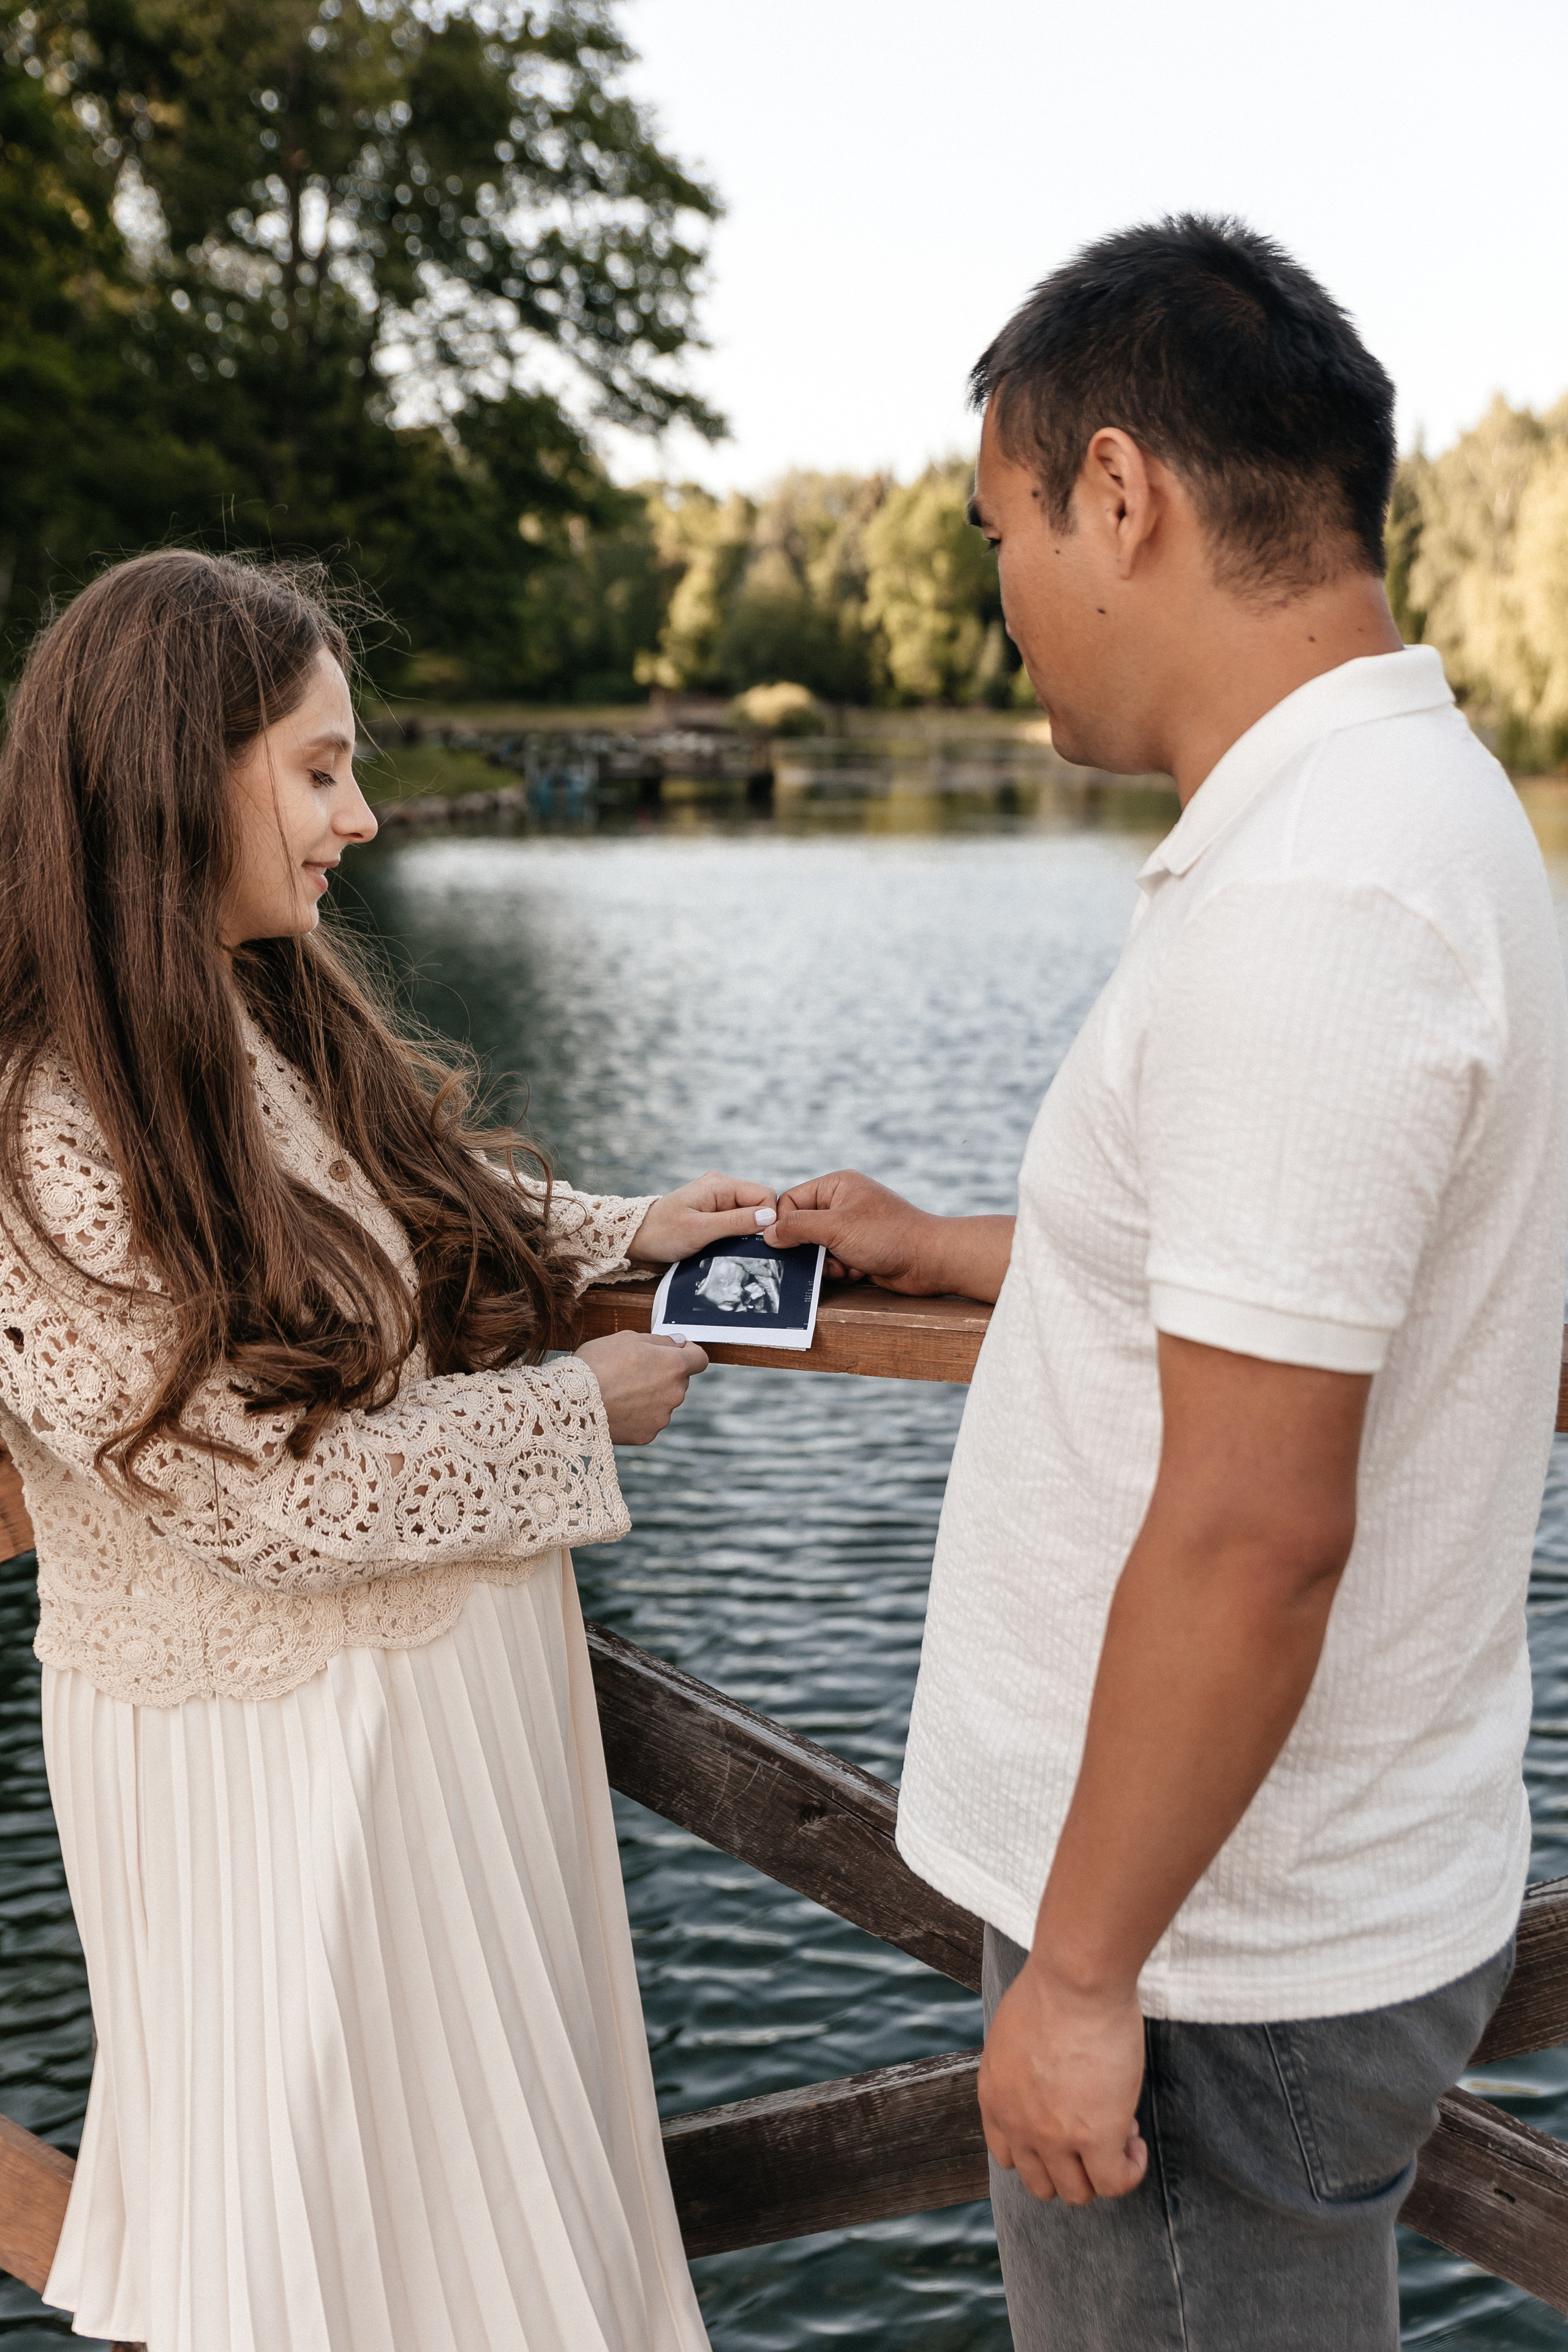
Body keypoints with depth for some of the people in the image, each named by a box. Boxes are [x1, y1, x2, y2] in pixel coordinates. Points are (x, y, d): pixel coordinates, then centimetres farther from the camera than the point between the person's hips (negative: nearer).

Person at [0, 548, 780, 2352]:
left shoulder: (285, 1022, -1)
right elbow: (270, 1488, -24)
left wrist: (625, 1232, 2)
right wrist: (581, 1414, -15)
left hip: (459, 1665, 8)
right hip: (273, 1733, -7)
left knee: (506, 2105, 23)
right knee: (331, 2158, 14)